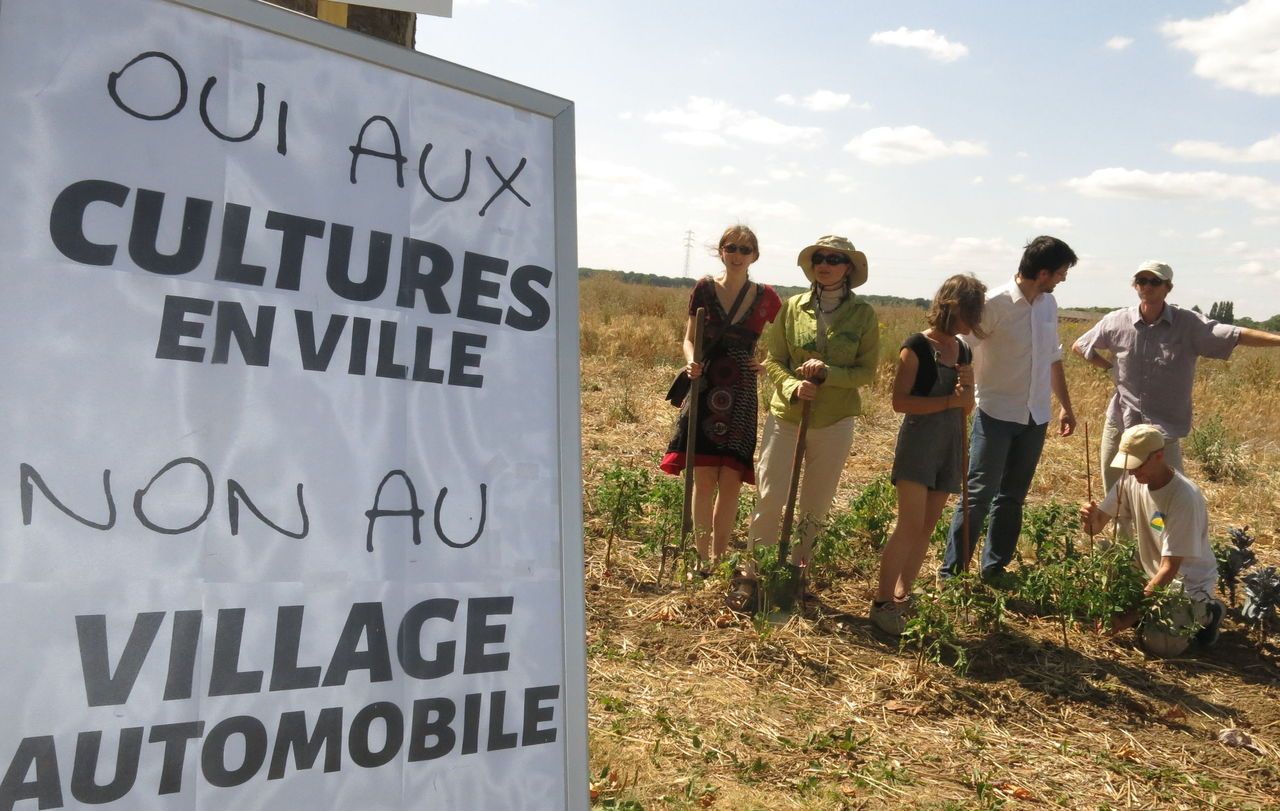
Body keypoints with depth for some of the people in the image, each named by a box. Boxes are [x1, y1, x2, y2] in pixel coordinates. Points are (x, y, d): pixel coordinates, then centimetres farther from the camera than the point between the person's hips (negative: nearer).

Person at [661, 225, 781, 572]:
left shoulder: (765, 297, 4)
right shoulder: (705, 289, 3)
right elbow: (689, 338, 7)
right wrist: (691, 362, -13)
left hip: (741, 396, 1)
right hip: (705, 388, -1)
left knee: (731, 480, 1)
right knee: (704, 478, -1)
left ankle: (719, 558, 17)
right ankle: (702, 558, 12)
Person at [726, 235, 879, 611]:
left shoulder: (863, 315, -3)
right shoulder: (793, 307, -1)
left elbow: (867, 371, -3)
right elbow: (773, 361, 1)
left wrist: (827, 373, -20)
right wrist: (792, 386, -19)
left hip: (834, 423, 0)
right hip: (785, 415, 0)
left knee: (815, 505, 11)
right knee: (769, 498, -1)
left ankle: (796, 570, 28)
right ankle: (748, 574, 12)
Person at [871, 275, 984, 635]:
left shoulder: (963, 351, 11)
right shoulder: (917, 346, -9)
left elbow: (967, 408, 16)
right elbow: (900, 401, -14)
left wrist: (967, 388, -5)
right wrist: (949, 401, -19)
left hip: (950, 446, 7)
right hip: (918, 440, -7)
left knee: (928, 526, 8)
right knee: (911, 524, -12)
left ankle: (902, 595, 18)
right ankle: (881, 601, -4)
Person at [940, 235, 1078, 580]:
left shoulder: (1049, 304, 7)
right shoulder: (994, 304, -14)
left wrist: (1065, 405, 20)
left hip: (1035, 418, 6)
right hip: (997, 415, -6)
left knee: (1012, 498, 12)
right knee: (978, 495, -4)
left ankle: (994, 568, 22)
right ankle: (952, 571, 4)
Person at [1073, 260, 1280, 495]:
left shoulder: (1189, 324, -8)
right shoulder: (1116, 322, -4)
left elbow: (1237, 335, -18)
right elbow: (1079, 346, 9)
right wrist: (1111, 368, 1)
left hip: (1164, 428, -2)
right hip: (1120, 423, 2)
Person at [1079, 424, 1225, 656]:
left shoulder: (1184, 497, -28)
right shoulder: (1131, 480, -10)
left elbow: (1169, 568, -27)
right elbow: (1097, 526, -8)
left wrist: (1134, 612, -30)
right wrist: (1091, 518, -33)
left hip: (1189, 581, -6)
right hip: (1151, 572, 6)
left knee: (1158, 643, -23)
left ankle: (1204, 613, 5)